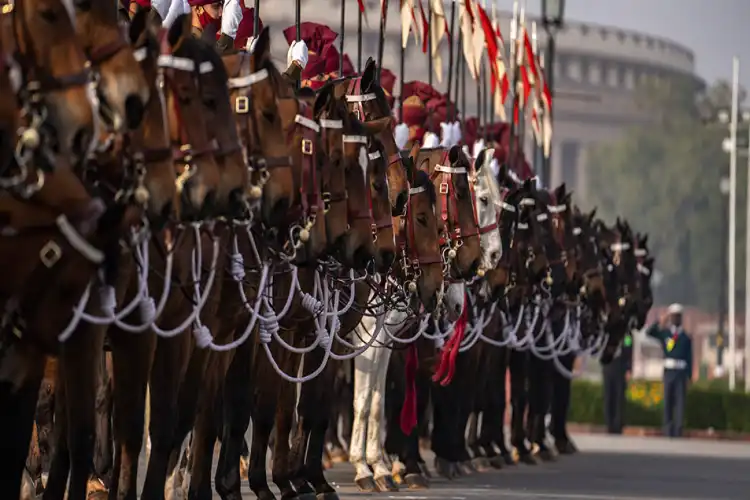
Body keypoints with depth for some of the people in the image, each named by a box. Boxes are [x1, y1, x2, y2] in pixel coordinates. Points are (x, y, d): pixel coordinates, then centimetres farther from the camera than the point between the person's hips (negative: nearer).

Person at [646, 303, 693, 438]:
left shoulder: (686, 337, 8)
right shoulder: (664, 333, 9)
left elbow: (689, 358, 5)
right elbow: (649, 332, -7)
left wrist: (689, 376, -2)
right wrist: (661, 322, -18)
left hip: (681, 372, -1)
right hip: (669, 370, 1)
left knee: (680, 402, -5)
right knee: (668, 401, 2)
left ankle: (678, 430, -6)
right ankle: (668, 431, 6)